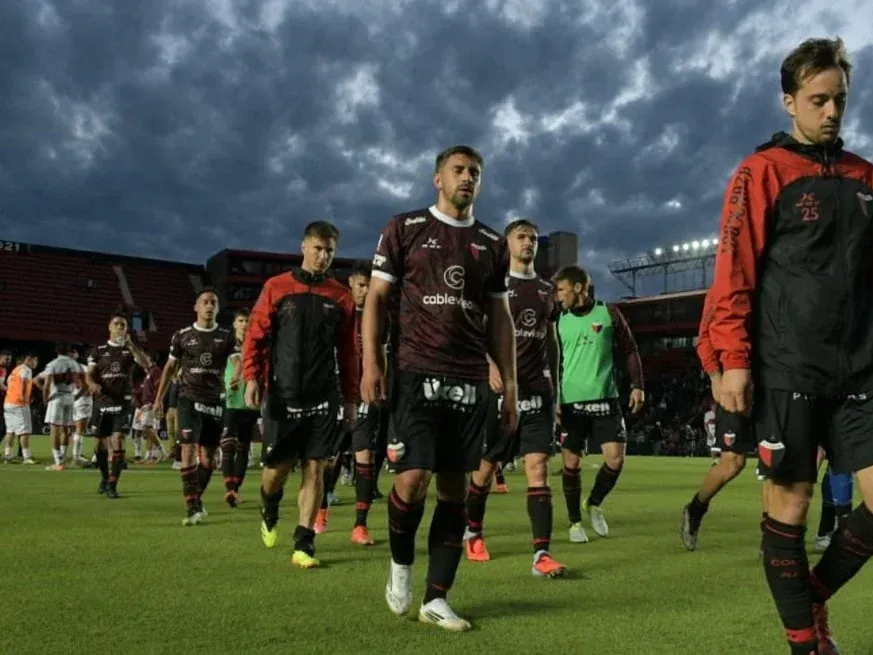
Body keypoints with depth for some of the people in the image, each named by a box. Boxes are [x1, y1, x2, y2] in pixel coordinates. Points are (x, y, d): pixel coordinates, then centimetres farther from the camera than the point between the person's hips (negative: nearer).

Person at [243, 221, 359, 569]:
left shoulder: (341, 297, 6)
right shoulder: (276, 287, 3)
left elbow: (348, 351, 8)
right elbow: (255, 335, 2)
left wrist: (350, 398, 8)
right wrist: (252, 377, -9)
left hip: (323, 399, 1)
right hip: (282, 396, -1)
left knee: (314, 469, -1)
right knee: (277, 467, 4)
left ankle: (303, 544, 8)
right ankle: (269, 511, 37)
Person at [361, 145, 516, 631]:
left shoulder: (492, 244, 13)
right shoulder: (405, 229, 5)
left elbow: (500, 318, 15)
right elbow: (377, 298, 3)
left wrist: (510, 382, 8)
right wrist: (371, 363, -8)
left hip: (471, 382, 4)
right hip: (416, 374, -3)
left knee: (455, 487, 4)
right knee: (413, 479, -13)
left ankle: (437, 600, 13)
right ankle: (401, 564, 18)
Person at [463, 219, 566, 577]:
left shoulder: (546, 290, 15)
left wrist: (555, 390, 18)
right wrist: (491, 364, -26)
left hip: (538, 391, 3)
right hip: (500, 389, -3)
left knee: (538, 466, -6)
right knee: (486, 464, 7)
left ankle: (541, 554, -8)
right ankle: (473, 531, 31)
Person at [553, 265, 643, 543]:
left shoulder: (608, 313, 2)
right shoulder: (559, 320, 5)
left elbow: (630, 350, 7)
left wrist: (637, 385, -1)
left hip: (605, 399, 0)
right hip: (570, 402, 1)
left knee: (616, 458, -6)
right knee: (571, 462, 2)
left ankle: (593, 504, 21)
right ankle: (575, 522, 17)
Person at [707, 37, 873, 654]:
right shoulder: (764, 171, -1)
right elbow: (734, 272, -8)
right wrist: (734, 360, -14)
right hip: (789, 371, -5)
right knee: (790, 504, 2)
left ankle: (812, 599, 27)